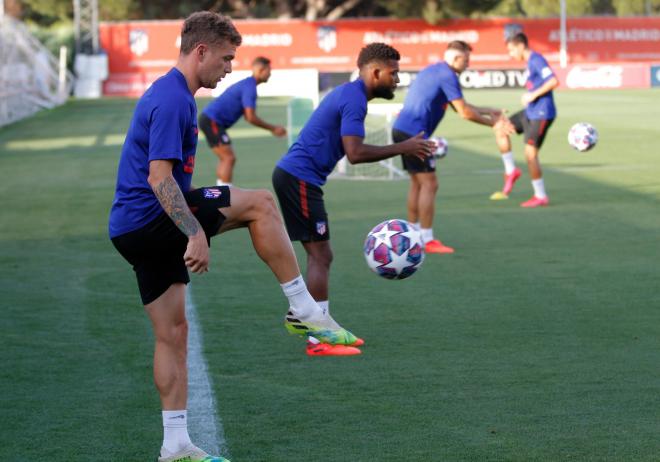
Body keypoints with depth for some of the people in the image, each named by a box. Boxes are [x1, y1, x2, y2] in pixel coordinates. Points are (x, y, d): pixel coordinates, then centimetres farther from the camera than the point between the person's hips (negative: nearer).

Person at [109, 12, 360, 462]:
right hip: (151, 219, -10)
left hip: (135, 230, 10)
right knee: (261, 204, -9)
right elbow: (159, 177, -24)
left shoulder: (169, 94, 18)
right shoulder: (173, 100, -16)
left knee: (172, 334, 10)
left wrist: (191, 233, 32)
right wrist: (196, 234, -28)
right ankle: (305, 310, -5)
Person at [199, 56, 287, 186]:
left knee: (225, 158, 15)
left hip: (209, 120, 10)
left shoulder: (247, 85, 18)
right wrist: (273, 128, -8)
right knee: (229, 158, -12)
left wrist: (272, 129, 14)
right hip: (212, 120, -10)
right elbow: (251, 118, -18)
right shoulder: (250, 87, -14)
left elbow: (248, 116, 22)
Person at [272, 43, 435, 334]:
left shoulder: (349, 94, 16)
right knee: (320, 255, -7)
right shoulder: (354, 99, -16)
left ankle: (299, 318, 23)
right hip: (300, 177, -10)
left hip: (293, 176, 10)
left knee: (320, 255, 16)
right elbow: (355, 153, -23)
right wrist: (402, 149, -16)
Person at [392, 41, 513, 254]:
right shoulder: (447, 76, -12)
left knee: (417, 183, 17)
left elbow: (460, 106, 28)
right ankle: (428, 241, -5)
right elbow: (464, 112, -13)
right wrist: (492, 122, -2)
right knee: (429, 184, -6)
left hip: (402, 130, 10)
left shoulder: (433, 71, 20)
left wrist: (487, 111, 27)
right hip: (414, 133, -10)